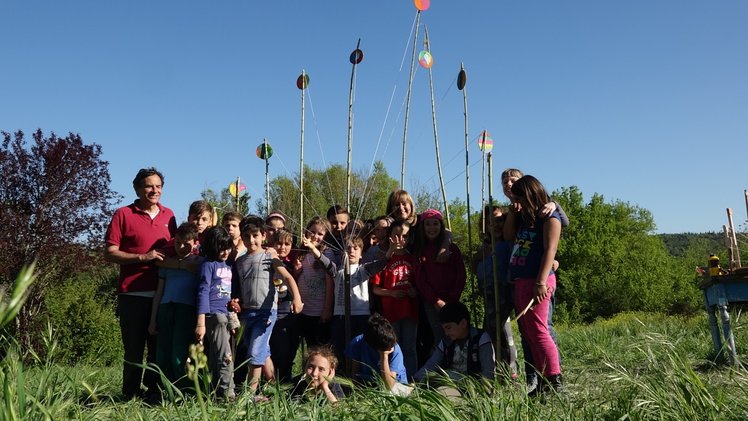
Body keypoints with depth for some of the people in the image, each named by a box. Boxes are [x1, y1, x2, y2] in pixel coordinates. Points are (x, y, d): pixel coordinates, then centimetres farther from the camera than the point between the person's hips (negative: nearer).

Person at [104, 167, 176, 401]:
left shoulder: (169, 215, 12)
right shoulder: (124, 215, 0)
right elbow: (109, 253, -5)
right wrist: (142, 257, -16)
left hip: (163, 294, 4)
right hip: (133, 295, -4)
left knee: (160, 347, 10)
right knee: (134, 349, 5)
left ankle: (155, 391, 22)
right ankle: (131, 395, 17)